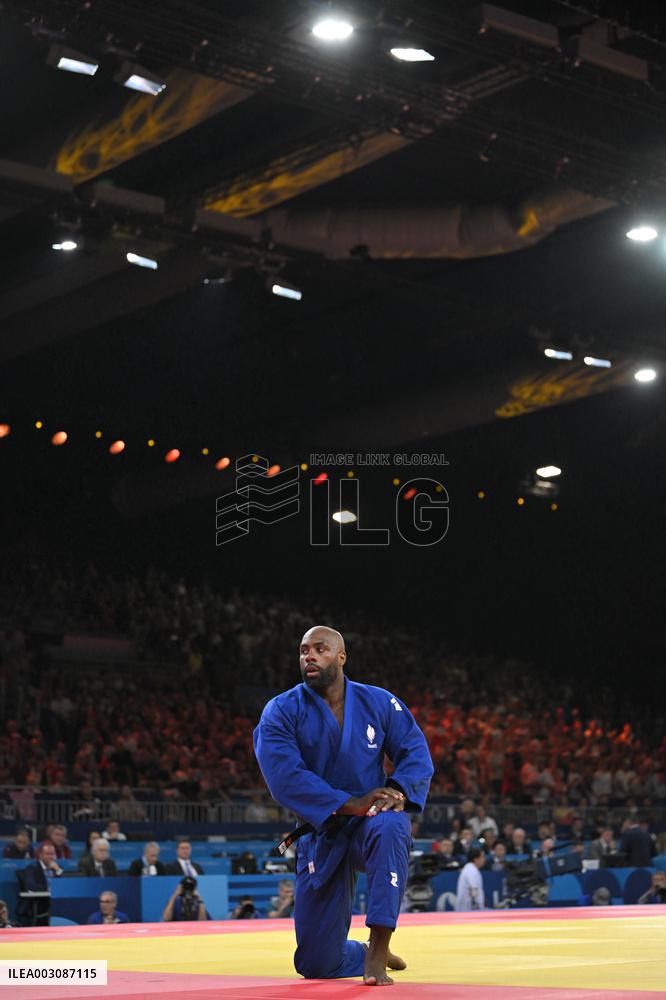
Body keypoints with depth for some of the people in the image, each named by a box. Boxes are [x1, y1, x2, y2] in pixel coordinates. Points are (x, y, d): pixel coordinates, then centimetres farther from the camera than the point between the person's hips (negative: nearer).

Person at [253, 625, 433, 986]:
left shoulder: (379, 703, 0)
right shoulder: (281, 712, -7)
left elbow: (416, 753, -2)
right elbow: (284, 776, -19)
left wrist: (397, 791, -24)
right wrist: (349, 804, -28)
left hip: (372, 821, 0)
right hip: (321, 836, 0)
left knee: (390, 828, -41)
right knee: (317, 963, 2)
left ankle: (377, 947, -33)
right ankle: (373, 956, 38)